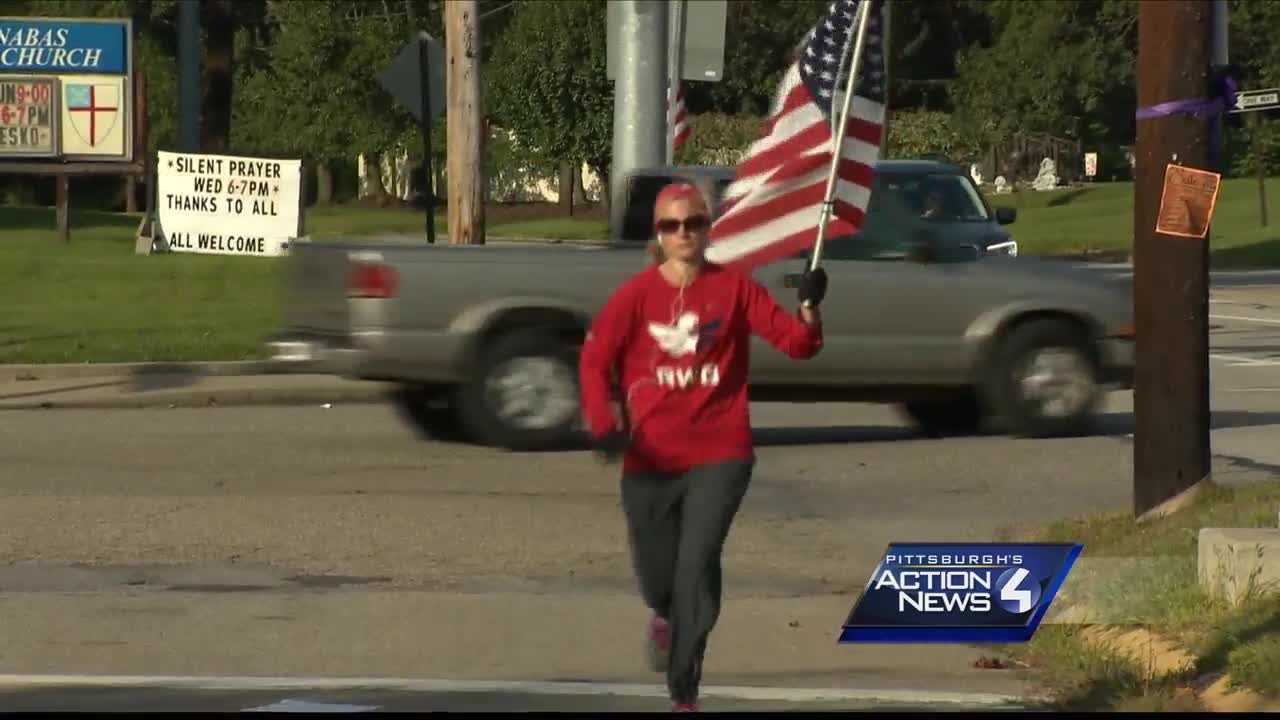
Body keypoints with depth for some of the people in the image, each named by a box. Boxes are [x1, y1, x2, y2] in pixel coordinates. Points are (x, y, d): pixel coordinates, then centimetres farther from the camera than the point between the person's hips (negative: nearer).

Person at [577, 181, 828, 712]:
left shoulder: (734, 288, -1)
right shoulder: (637, 294, -2)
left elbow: (795, 343, -2)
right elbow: (595, 360, -2)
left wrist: (809, 310, -24)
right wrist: (603, 423, -18)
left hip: (719, 455, -1)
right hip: (649, 459, 1)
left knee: (697, 564, -18)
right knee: (656, 574, 11)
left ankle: (684, 693, -12)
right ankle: (666, 617, 51)